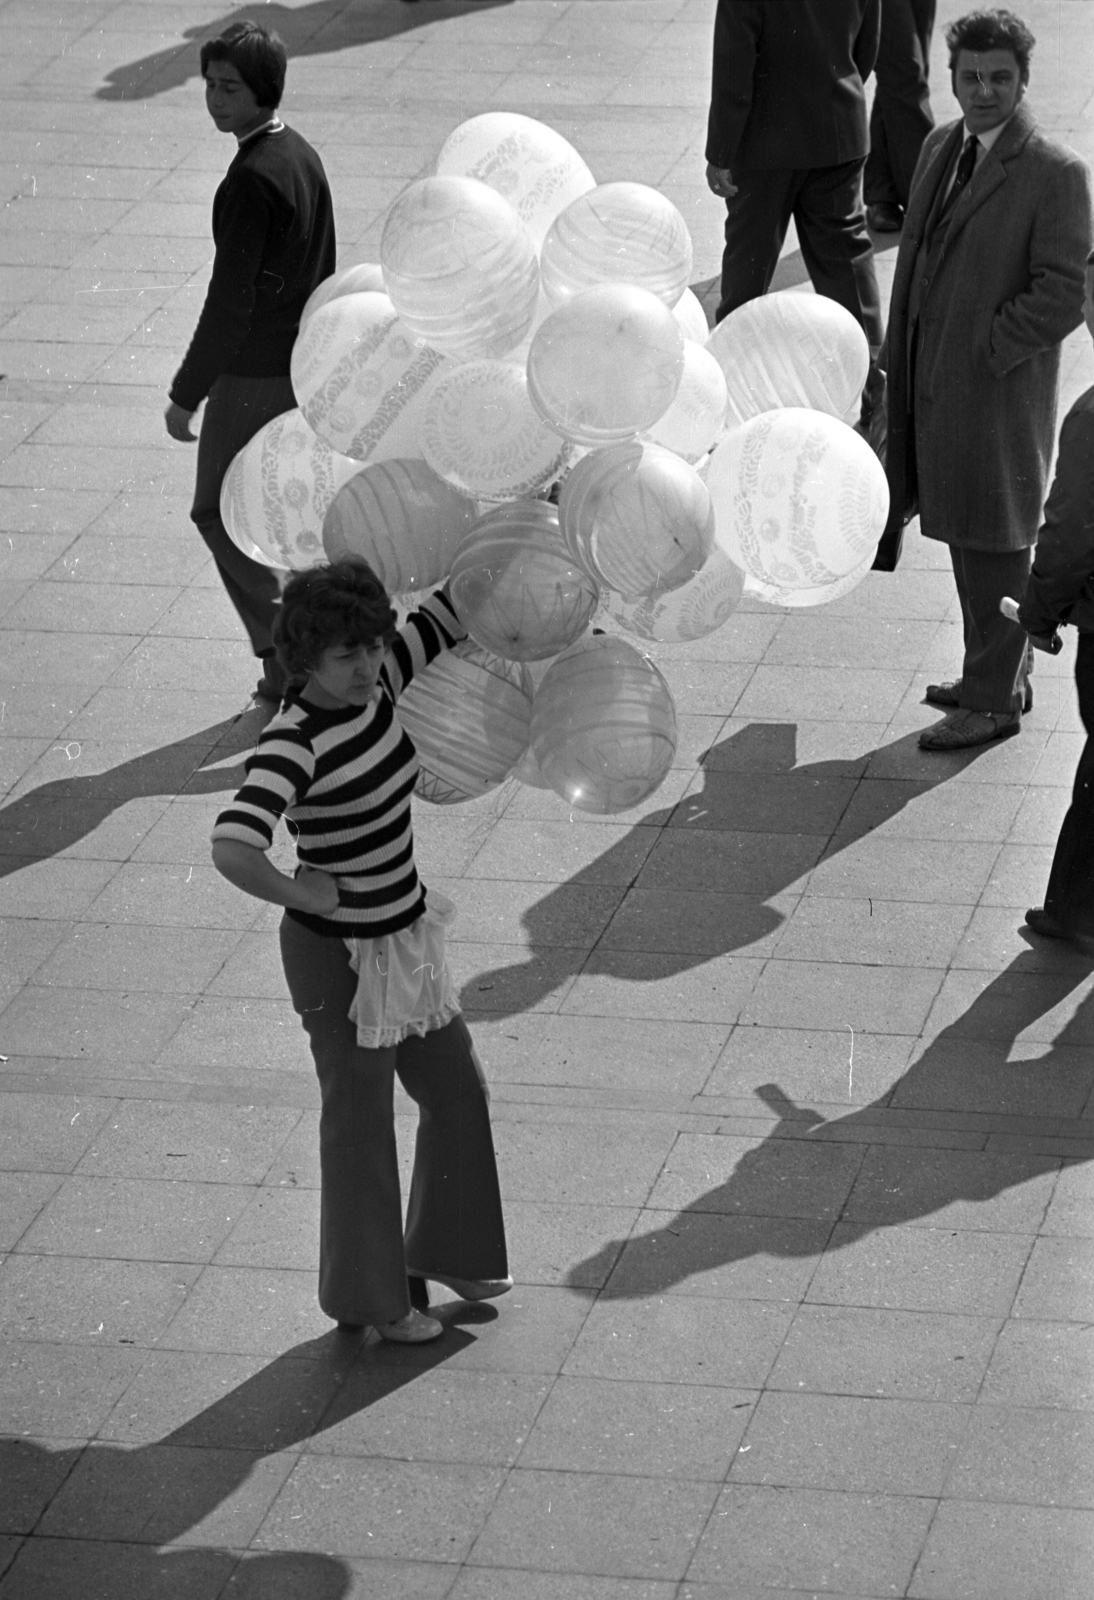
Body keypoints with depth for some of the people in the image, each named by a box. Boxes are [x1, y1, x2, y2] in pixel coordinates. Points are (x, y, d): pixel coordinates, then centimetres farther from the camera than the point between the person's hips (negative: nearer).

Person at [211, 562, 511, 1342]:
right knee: (361, 1119, 9)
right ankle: (370, 1297, 30)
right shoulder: (295, 743, -29)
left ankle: (445, 1250, 44)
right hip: (342, 954, -8)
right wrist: (300, 894, -28)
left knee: (458, 1091, 21)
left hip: (406, 931, 8)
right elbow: (233, 849, -43)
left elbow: (452, 614, 7)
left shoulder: (377, 684, -7)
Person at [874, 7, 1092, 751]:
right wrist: (901, 355, 10)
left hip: (997, 395, -7)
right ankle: (996, 674, 32)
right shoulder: (941, 149, 8)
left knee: (994, 547, 3)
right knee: (965, 535, 17)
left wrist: (981, 352, -16)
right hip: (934, 384, 7)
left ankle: (995, 700, 14)